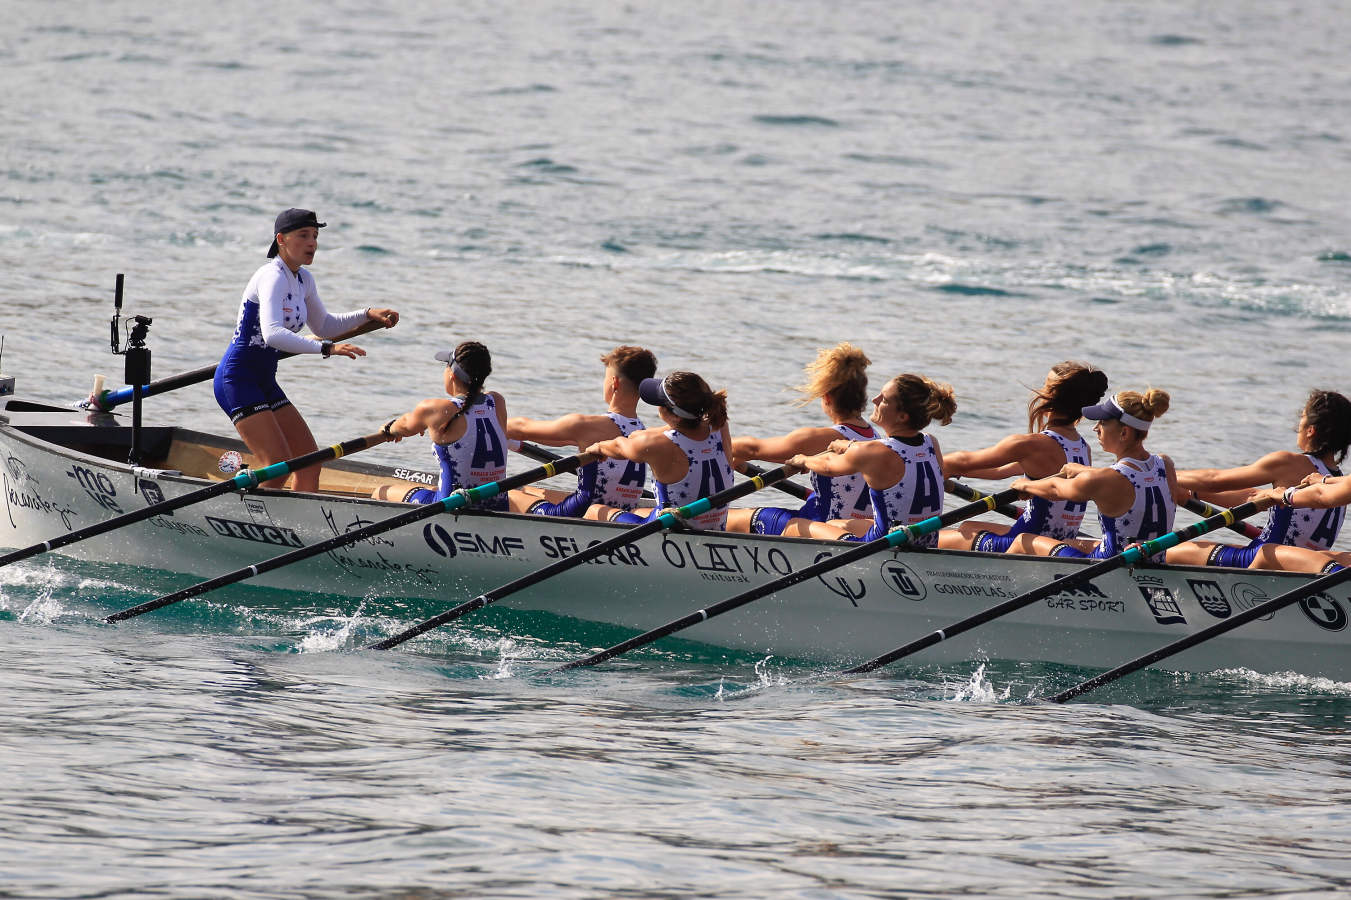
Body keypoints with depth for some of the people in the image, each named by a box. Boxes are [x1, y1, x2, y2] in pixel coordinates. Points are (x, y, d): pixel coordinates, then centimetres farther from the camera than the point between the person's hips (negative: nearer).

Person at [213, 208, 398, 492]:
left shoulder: (303, 279, 10)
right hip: (238, 382, -10)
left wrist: (367, 315, 13)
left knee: (310, 463, 8)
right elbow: (272, 333, -36)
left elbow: (324, 326, 27)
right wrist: (326, 349, -43)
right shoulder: (273, 277, -19)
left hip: (264, 383, 10)